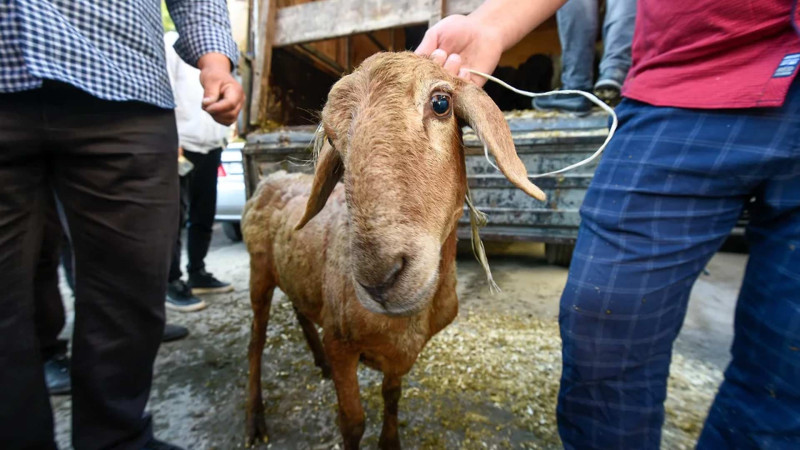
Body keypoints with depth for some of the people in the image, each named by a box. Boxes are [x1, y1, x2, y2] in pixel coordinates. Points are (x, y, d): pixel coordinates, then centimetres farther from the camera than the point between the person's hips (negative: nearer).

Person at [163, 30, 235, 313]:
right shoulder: (172, 43, 2)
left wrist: (222, 136, 10)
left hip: (210, 146, 6)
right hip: (182, 146, -6)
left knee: (204, 216, 8)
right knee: (176, 217, -4)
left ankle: (197, 274, 19)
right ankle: (172, 283, 4)